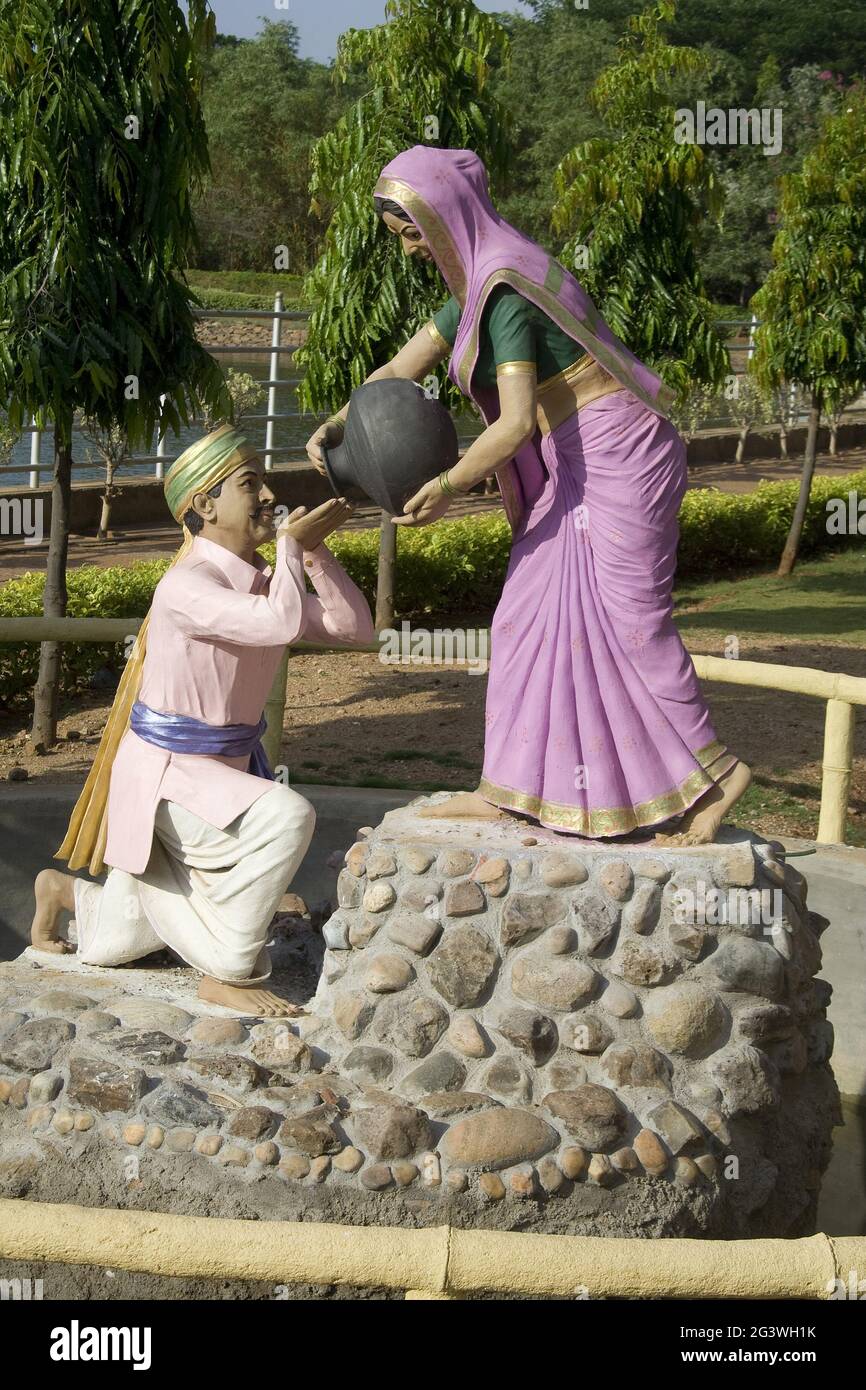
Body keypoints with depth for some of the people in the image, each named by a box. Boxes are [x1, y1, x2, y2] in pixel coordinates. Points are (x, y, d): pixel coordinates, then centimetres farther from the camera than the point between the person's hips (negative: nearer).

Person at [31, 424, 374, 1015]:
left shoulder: (263, 582, 2)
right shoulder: (185, 586, -24)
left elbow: (355, 627, -2)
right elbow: (281, 623, -39)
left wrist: (316, 551, -11)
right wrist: (292, 543, -24)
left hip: (228, 765, 8)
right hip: (163, 774, -8)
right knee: (285, 817, -34)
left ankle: (66, 889, 47)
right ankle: (229, 976, -17)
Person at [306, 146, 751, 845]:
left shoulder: (503, 287, -20)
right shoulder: (478, 278, 11)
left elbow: (516, 422, -26)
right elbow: (405, 366, 15)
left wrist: (446, 488, -16)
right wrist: (337, 425, 2)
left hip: (618, 457, -10)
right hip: (577, 466, 10)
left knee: (631, 620, -5)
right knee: (531, 612, 9)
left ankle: (714, 771, 8)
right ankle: (510, 788, 15)